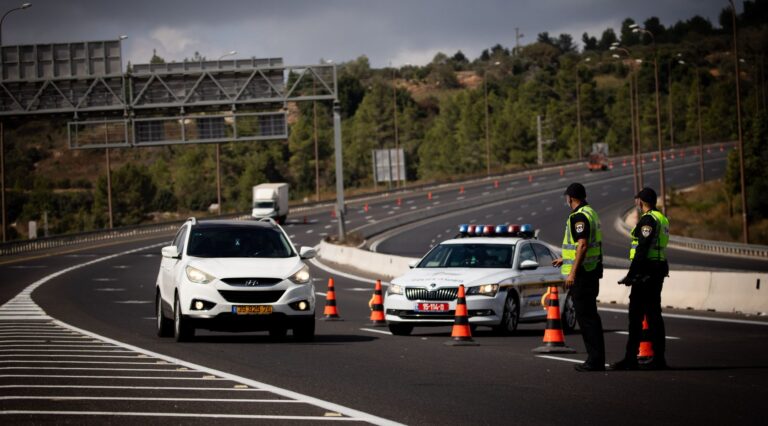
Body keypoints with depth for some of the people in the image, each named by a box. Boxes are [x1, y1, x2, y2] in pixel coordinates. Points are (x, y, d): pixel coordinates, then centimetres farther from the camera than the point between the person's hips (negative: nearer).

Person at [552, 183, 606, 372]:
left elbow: (582, 245, -23)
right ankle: (597, 359, 15)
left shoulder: (579, 217, -15)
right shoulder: (591, 213, 16)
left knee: (585, 316, -8)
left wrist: (572, 273, -25)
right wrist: (564, 260, 34)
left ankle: (594, 360, -9)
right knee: (591, 315, 13)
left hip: (581, 273, -10)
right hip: (592, 271, 10)